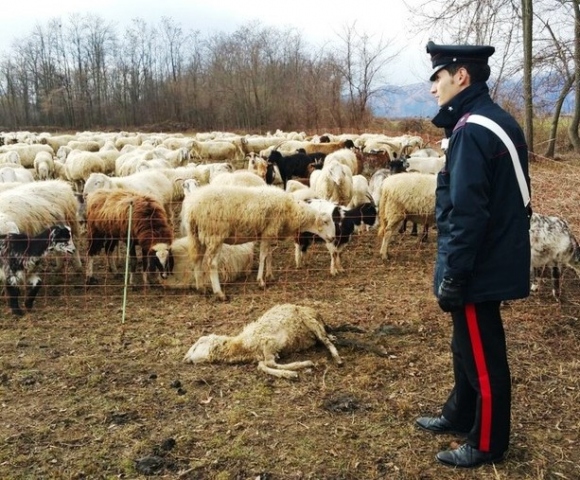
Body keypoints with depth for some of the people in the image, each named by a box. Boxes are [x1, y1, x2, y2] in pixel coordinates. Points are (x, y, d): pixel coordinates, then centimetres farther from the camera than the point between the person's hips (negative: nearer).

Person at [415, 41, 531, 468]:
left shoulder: (472, 131, -21)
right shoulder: (499, 121, 10)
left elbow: (467, 214, -25)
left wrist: (453, 276, -20)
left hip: (478, 269, -10)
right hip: (490, 261, 10)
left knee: (484, 357, 6)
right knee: (467, 347, 23)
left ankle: (487, 444, 23)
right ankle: (460, 415, 41)